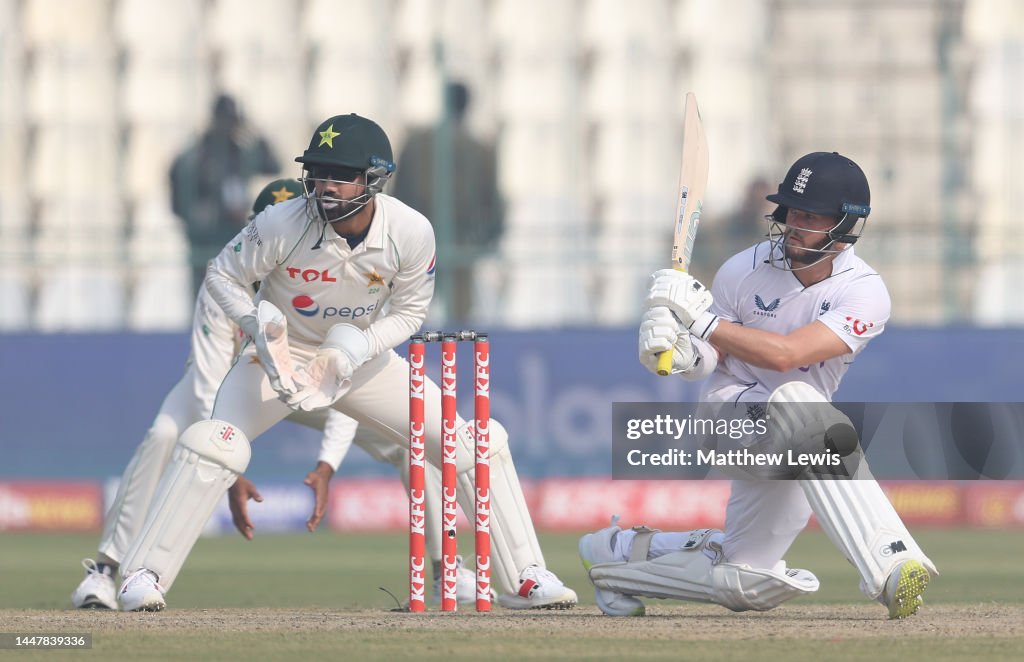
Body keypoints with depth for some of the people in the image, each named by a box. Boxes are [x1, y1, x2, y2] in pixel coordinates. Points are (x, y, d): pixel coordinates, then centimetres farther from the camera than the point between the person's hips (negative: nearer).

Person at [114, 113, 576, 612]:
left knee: (475, 443, -7)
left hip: (361, 355, 2)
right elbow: (223, 274, -11)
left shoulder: (410, 233, -21)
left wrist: (357, 348, -23)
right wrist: (257, 326, -29)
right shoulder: (283, 225, -26)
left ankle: (524, 579, 4)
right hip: (282, 355, -2)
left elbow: (409, 311, -6)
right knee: (213, 443, -26)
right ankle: (143, 577, -17)